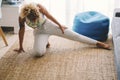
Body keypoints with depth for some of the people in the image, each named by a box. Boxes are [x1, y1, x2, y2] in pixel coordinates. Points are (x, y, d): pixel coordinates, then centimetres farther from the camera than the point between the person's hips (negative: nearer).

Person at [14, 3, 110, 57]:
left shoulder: (39, 7, -27)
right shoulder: (22, 17, -27)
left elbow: (49, 15, -11)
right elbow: (21, 30, -13)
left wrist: (60, 25, 2)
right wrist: (21, 47, -5)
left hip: (48, 25, 1)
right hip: (39, 32, 0)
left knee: (73, 35, -3)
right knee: (38, 52, -29)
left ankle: (98, 43, 7)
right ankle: (45, 43, 7)